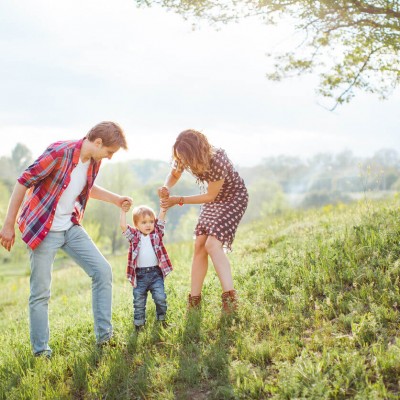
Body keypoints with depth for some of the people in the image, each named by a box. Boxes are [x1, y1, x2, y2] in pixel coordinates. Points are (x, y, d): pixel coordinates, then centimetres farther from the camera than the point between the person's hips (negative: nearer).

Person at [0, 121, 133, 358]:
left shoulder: (94, 161, 0)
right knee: (41, 292, 0)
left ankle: (104, 337, 6)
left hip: (71, 227, 7)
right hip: (43, 230, -6)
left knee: (103, 271, -3)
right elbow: (23, 183, -16)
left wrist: (115, 199, 10)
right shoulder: (59, 153, -22)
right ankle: (41, 351, 15)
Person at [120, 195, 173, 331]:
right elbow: (123, 227, -8)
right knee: (139, 301, 6)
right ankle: (138, 324, 19)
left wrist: (163, 207, -11)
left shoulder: (157, 233, 7)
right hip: (140, 274, 0)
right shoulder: (133, 236, 4)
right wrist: (123, 212, -13)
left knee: (160, 297, -7)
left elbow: (161, 220, -1)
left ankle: (161, 319, 12)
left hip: (156, 273, 0)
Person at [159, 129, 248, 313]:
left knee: (212, 244, -22)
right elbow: (173, 175, 4)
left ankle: (230, 297, -22)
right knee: (199, 245, -1)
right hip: (213, 199, 7)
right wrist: (166, 187, -20)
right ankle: (194, 299, 6)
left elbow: (210, 196, -23)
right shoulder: (183, 158, -18)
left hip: (233, 198, -7)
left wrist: (179, 200, -23)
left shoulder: (217, 161, -37)